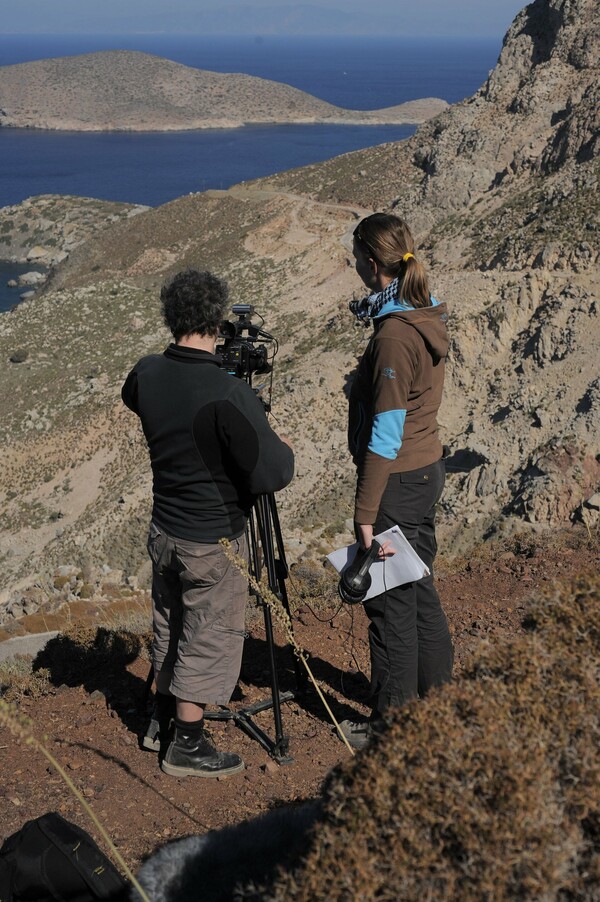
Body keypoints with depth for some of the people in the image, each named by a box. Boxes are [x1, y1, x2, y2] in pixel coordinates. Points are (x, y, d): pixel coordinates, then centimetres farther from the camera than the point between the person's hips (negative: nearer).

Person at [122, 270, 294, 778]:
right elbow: (271, 475, -29)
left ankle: (162, 722, 39)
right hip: (213, 544, -7)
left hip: (164, 533, 7)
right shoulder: (228, 395, -28)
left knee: (171, 631, 23)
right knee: (207, 641, 10)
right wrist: (285, 449, -7)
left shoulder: (148, 374, -6)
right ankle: (187, 746, 23)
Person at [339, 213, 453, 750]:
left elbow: (385, 434, -22)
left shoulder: (394, 334, -22)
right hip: (428, 470, 9)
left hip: (397, 483, -9)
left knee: (390, 603, 3)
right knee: (419, 591, 19)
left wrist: (365, 512, -19)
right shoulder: (428, 319, 5)